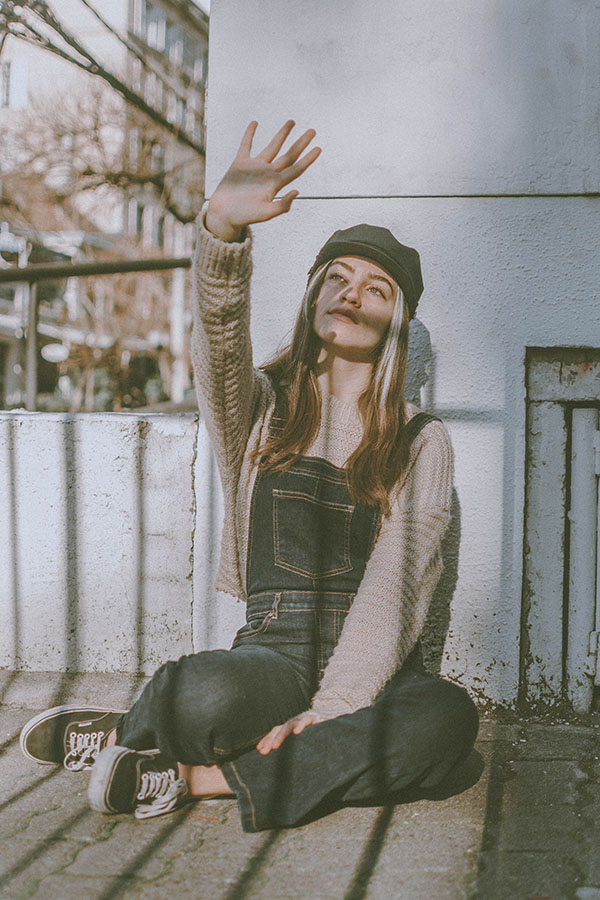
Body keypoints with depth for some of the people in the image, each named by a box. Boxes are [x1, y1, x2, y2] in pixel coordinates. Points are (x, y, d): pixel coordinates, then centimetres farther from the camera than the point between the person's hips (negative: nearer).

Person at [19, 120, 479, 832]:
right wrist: (224, 225, -36)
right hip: (274, 652, -1)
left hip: (372, 666, 2)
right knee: (203, 695, -38)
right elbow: (218, 338, -16)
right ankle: (136, 732, -3)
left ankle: (197, 775, -21)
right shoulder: (261, 407, 8)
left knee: (448, 719, -34)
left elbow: (394, 586, -6)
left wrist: (332, 708, -19)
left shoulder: (420, 441, 6)